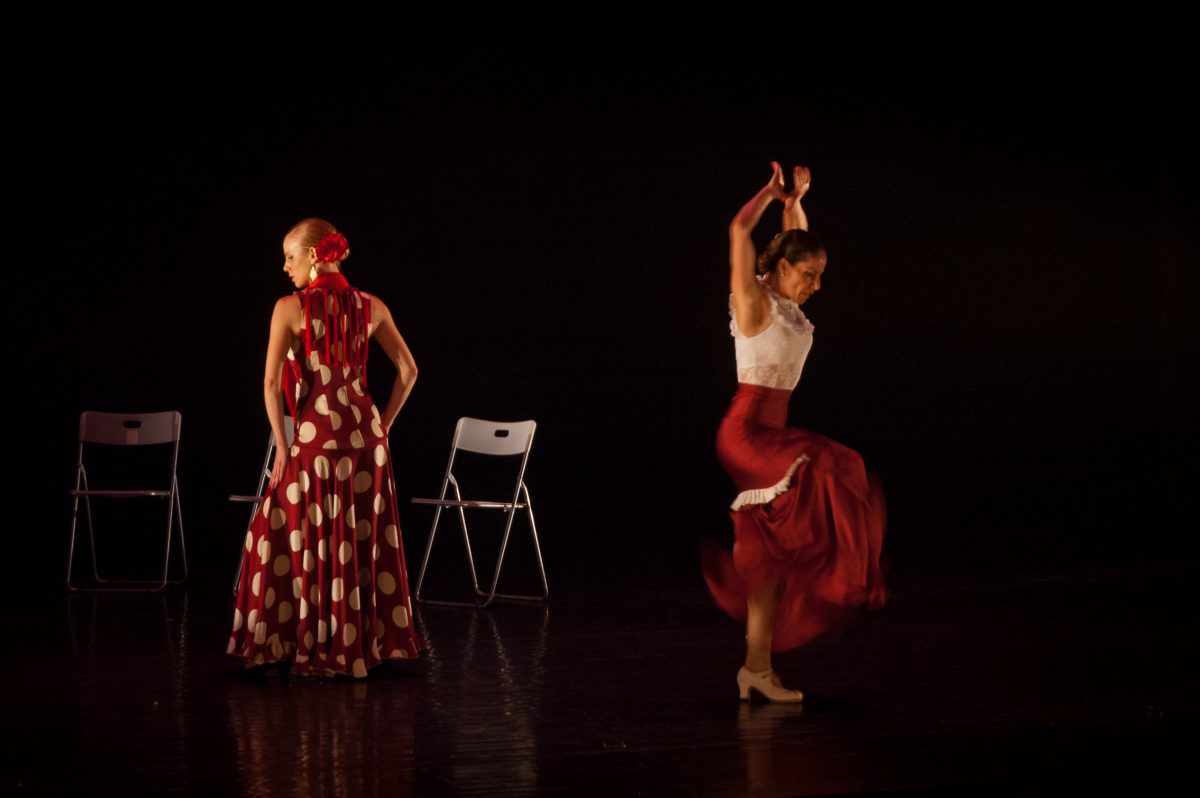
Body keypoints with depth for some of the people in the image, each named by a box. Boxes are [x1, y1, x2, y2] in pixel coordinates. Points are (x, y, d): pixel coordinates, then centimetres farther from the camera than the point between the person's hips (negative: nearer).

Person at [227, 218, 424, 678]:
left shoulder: (291, 308, -7)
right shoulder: (370, 307, 6)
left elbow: (271, 383, -10)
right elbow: (408, 370, 8)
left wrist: (282, 446, -3)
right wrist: (381, 424, 14)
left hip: (317, 434, -5)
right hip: (365, 435, 5)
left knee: (310, 542, 4)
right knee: (368, 539, 11)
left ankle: (317, 649, 6)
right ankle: (378, 642, 16)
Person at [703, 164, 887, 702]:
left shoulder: (789, 306, 13)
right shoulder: (754, 302, -8)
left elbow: (796, 243, 30)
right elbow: (739, 229, -18)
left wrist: (796, 199, 22)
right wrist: (773, 192, -6)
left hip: (771, 433, 8)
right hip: (745, 430, -8)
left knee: (768, 554, 5)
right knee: (822, 469, -30)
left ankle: (757, 669, 7)